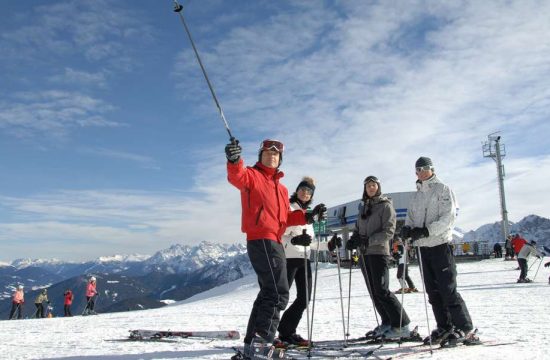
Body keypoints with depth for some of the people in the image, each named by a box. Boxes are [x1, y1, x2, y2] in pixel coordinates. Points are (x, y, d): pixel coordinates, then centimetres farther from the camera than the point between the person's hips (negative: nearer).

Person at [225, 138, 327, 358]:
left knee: (269, 293, 13)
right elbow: (236, 178, -22)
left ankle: (252, 344, 21)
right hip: (261, 240, -9)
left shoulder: (282, 188, 26)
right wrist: (234, 161, -43)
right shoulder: (252, 175, 2)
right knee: (278, 294, -17)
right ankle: (261, 343, -17)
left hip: (275, 243, 9)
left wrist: (308, 216, 11)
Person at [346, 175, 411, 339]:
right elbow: (358, 229, 20)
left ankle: (402, 325, -7)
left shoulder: (386, 205, -1)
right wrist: (353, 240, -1)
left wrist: (370, 240, -21)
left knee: (381, 291, -13)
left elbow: (389, 232, -10)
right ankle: (387, 323, 16)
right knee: (374, 292, 7)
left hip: (379, 252, -7)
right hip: (364, 254, 7)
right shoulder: (364, 208, 19)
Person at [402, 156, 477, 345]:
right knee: (433, 291, 8)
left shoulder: (443, 189, -2)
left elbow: (448, 217, -12)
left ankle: (465, 329, -1)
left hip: (440, 244, -6)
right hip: (423, 247, 7)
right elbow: (411, 217, 17)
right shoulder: (416, 196, 19)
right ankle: (444, 328, 18)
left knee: (448, 289, -9)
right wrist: (407, 228, -7)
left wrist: (426, 230, -23)